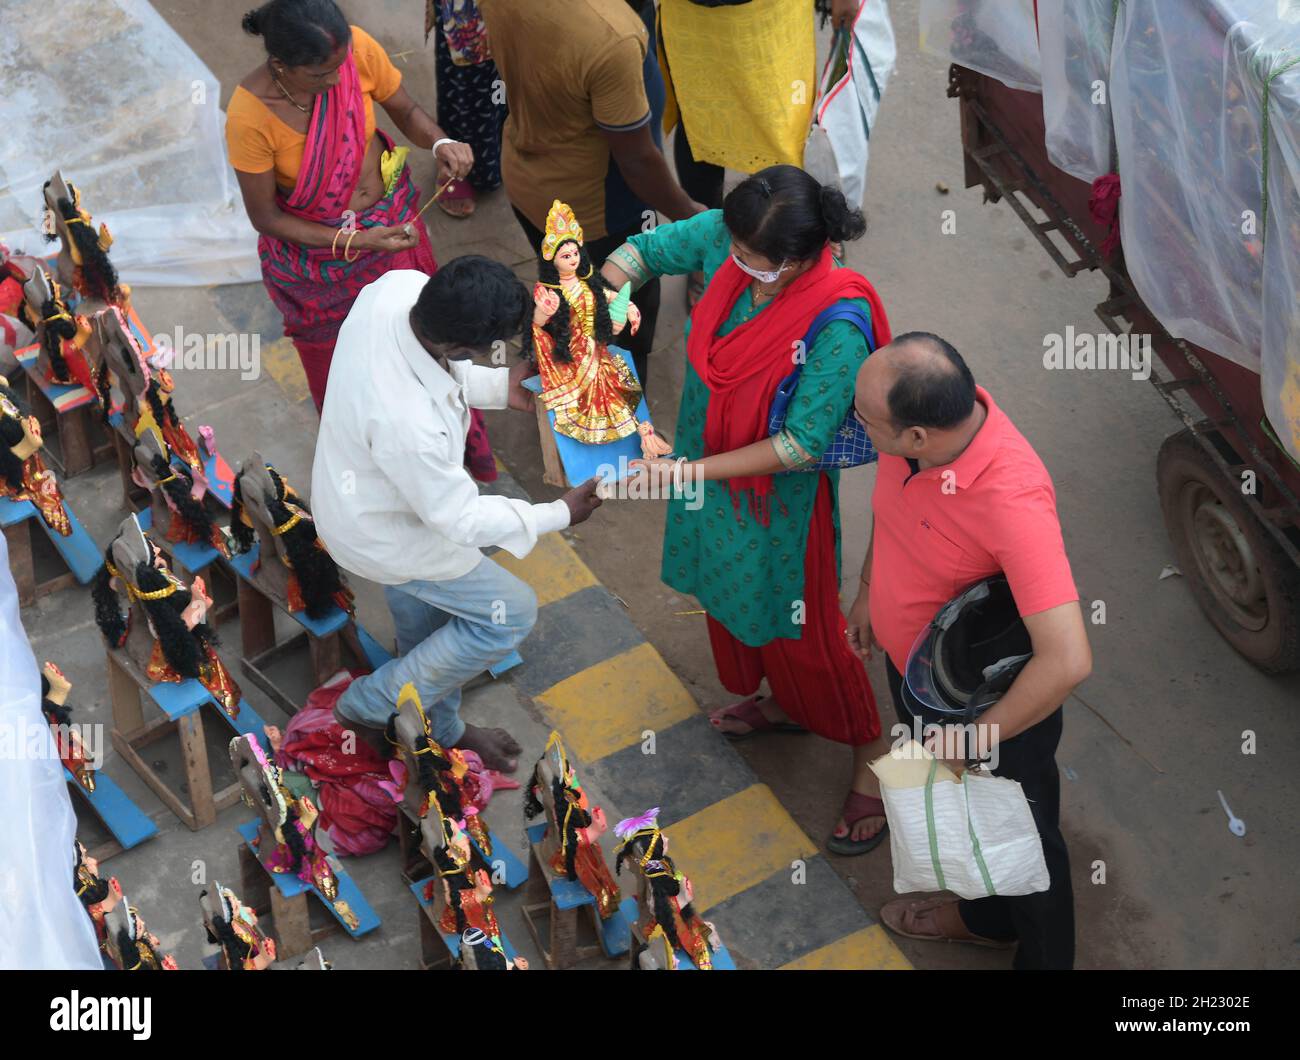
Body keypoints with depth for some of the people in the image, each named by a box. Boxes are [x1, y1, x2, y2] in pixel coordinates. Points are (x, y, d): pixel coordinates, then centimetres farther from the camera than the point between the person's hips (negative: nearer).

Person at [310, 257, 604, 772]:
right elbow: (459, 518, -26)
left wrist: (500, 386, -7)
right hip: (385, 534, -8)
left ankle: (439, 729, 55)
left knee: (425, 622, 29)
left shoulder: (398, 286, -26)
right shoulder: (408, 425, -45)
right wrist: (559, 514, -16)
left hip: (358, 492, 8)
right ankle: (376, 704, 26)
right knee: (510, 613, 11)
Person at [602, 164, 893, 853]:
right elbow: (642, 251, -3)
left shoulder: (838, 326, -36)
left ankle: (872, 761, 34)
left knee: (799, 626, 10)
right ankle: (781, 704, 57)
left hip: (779, 497, -7)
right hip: (711, 469, 7)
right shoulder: (726, 238, -19)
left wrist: (692, 472, -30)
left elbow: (801, 447, -30)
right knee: (730, 594, 28)